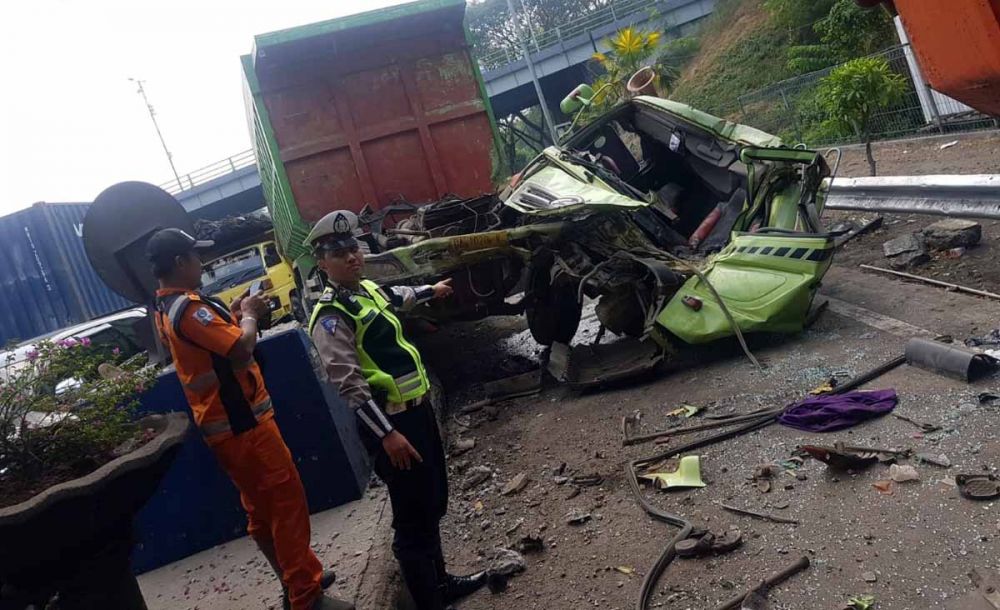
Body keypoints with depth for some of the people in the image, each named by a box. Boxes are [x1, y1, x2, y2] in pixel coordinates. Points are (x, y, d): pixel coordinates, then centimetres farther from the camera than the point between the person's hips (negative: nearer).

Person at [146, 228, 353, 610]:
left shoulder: (164, 310, 12)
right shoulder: (189, 306, -21)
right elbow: (241, 349, -28)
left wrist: (232, 316, 11)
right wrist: (249, 315, -10)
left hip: (222, 424, 10)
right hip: (241, 422, -10)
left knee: (261, 508, 17)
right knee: (286, 501, -3)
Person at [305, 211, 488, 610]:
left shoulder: (367, 289, 10)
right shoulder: (331, 317, -18)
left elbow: (395, 298, 35)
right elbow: (349, 385, -24)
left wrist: (430, 291, 51)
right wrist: (387, 434, -25)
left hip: (418, 408, 10)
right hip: (389, 422, -10)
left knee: (433, 504, 21)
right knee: (413, 518, -2)